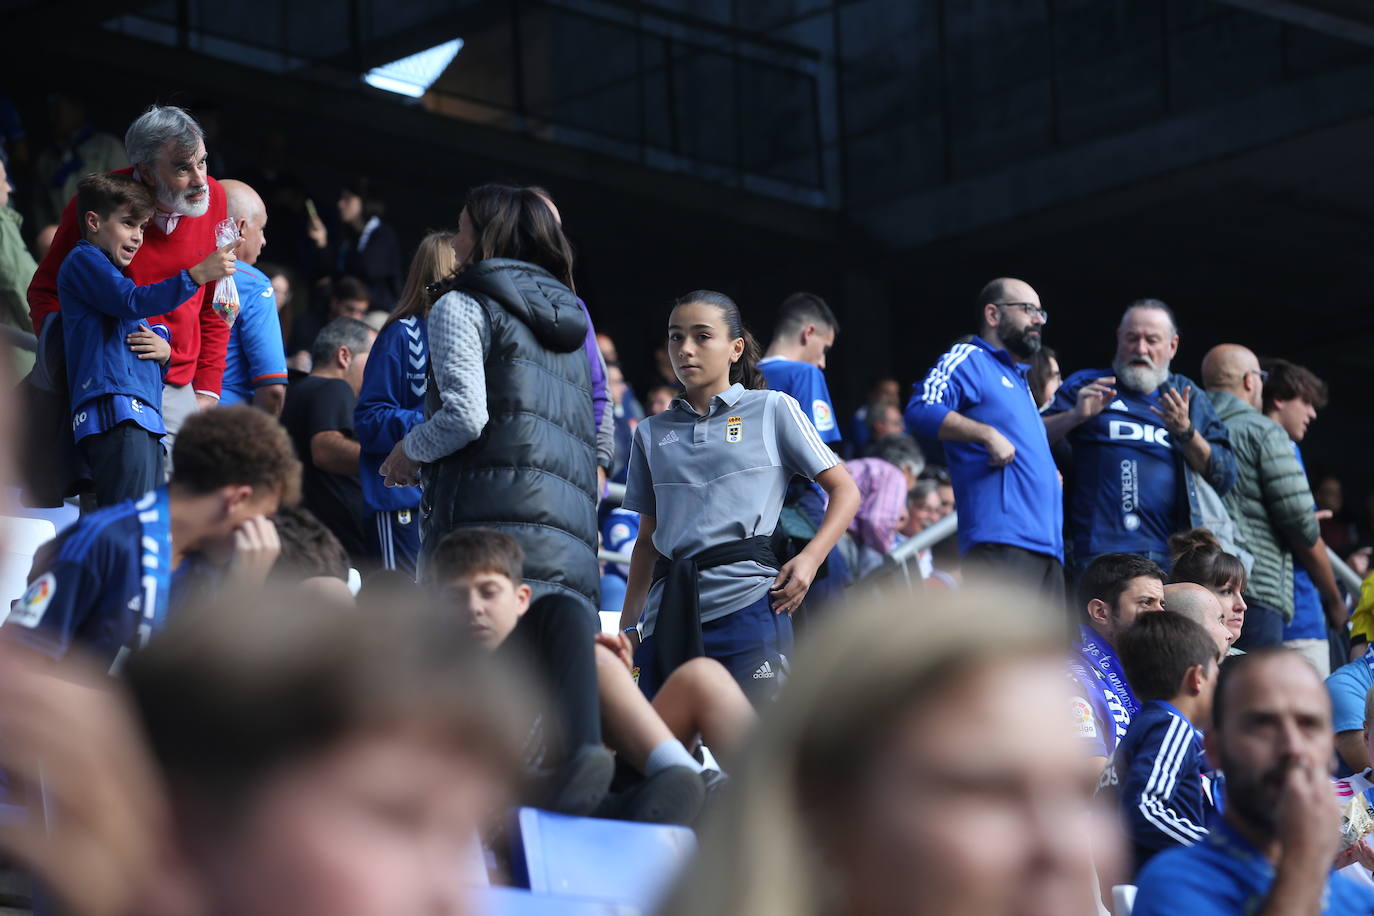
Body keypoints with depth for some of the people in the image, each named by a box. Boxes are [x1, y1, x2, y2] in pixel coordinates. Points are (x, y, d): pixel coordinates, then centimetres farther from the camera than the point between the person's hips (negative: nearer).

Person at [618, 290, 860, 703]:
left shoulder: (772, 409, 8)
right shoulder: (652, 433, 17)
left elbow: (844, 491, 7)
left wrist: (809, 559, -9)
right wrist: (628, 626, 13)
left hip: (747, 603, -4)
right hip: (668, 614, 4)